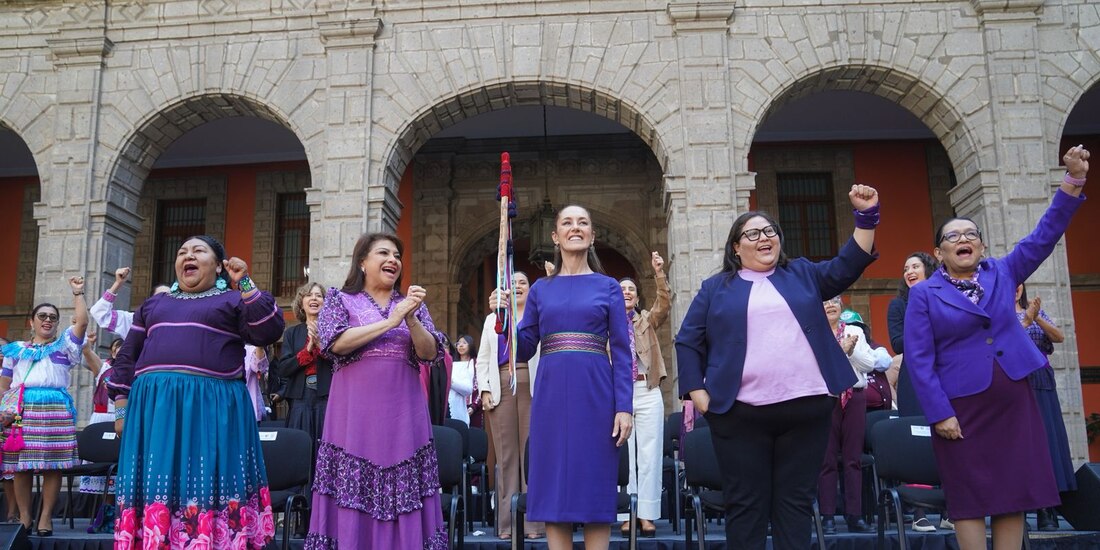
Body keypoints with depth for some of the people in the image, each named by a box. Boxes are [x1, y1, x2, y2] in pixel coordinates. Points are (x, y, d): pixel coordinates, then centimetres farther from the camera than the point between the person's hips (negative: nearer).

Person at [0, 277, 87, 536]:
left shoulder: (64, 345, 17)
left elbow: (82, 322, 2)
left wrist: (78, 293, 3)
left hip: (55, 409, -1)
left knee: (52, 465, -7)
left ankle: (46, 517, -4)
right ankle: (24, 518, 3)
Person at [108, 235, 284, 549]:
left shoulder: (234, 300, 9)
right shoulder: (153, 304, 22)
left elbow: (269, 331, -7)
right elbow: (127, 357, 21)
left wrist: (246, 285, -12)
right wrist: (121, 407, 11)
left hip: (212, 409, -4)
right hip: (154, 407, 4)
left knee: (207, 486, -5)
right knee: (154, 487, 2)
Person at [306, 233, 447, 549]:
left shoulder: (412, 304, 15)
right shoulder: (340, 299, 8)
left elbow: (430, 353, 5)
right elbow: (335, 343, -9)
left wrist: (411, 319, -12)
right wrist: (389, 322, -11)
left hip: (403, 414, 2)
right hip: (355, 414, -2)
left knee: (403, 498, 0)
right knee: (352, 500, -3)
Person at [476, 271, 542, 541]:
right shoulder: (492, 319, 20)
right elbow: (483, 359, 15)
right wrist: (485, 390, 3)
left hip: (533, 387, -2)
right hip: (501, 387, 2)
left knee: (532, 452, -5)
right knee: (506, 454, 1)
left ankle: (533, 521, -2)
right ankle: (507, 522, 5)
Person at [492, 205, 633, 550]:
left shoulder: (608, 287, 6)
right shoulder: (541, 289, 11)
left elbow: (621, 351, 1)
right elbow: (523, 350, 10)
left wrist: (624, 407, -8)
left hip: (596, 396, -2)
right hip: (551, 396, 2)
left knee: (595, 490, 1)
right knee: (553, 491, 4)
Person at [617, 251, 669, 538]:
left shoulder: (647, 320, 11)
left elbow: (664, 305, -6)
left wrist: (659, 273, -21)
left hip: (647, 392, 1)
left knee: (649, 455, 0)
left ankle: (647, 514, 5)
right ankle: (628, 514, 8)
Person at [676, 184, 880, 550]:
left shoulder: (803, 275, 17)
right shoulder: (716, 287, 12)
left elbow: (847, 265, 5)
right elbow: (688, 342, 9)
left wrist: (866, 216, -7)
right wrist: (697, 391, -2)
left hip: (806, 408, 2)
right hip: (740, 412, -1)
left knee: (796, 502, 6)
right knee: (745, 503, 2)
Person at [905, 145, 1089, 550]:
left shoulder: (1002, 274, 9)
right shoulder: (924, 294, -2)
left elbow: (1045, 235, 3)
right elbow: (919, 360, -7)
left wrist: (1074, 180, -7)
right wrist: (939, 412, -14)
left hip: (1013, 401, 4)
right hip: (961, 406, -4)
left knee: (1013, 494, 5)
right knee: (969, 496, -1)